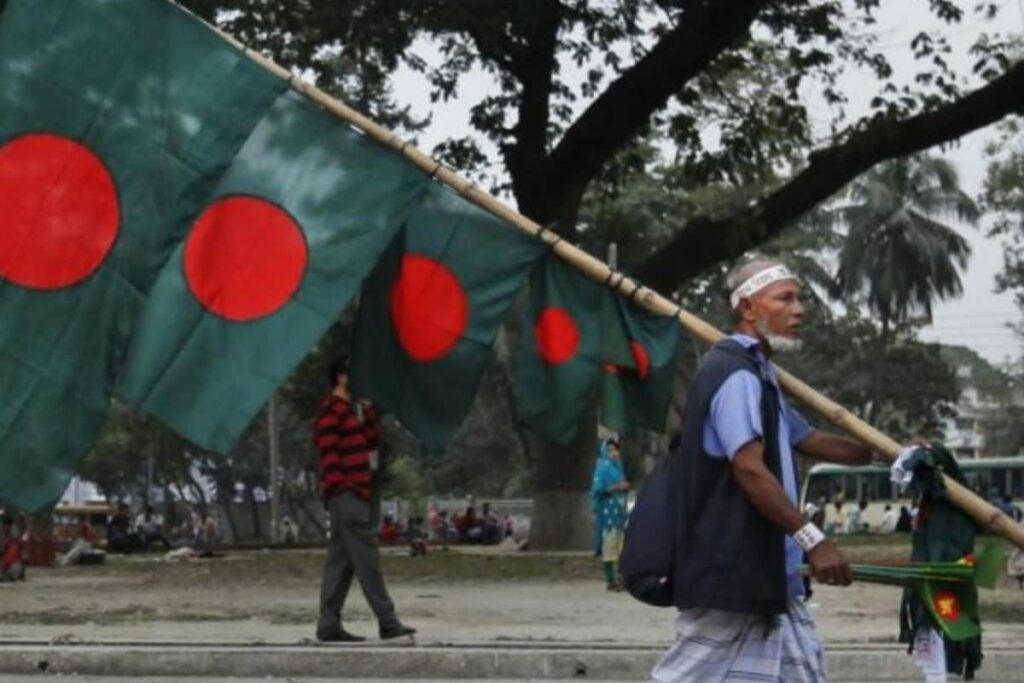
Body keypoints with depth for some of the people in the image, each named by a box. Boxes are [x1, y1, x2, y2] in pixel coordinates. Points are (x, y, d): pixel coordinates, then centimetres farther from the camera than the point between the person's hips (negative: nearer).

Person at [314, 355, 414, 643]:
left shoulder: (356, 408, 23)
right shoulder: (331, 410, -7)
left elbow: (371, 439, 16)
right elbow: (329, 453, -13)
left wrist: (370, 412, 5)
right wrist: (339, 487, -19)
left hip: (360, 493, 10)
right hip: (347, 495, -10)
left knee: (341, 561, 8)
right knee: (366, 557, -10)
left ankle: (329, 625, 9)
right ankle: (388, 621, -10)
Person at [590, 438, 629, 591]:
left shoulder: (617, 466, 18)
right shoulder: (602, 467, -8)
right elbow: (597, 489, -17)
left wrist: (625, 487, 7)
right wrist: (616, 487, -18)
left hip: (619, 511, 9)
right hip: (607, 511, -9)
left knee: (622, 547, 7)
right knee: (609, 547, -8)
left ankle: (620, 579, 11)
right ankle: (610, 581, -7)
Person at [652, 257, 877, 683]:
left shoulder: (758, 375, 19)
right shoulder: (736, 374, -15)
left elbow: (811, 440, 30)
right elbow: (749, 469, -24)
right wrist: (813, 540, -26)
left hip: (764, 573, 11)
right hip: (731, 568, -11)